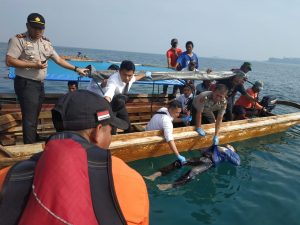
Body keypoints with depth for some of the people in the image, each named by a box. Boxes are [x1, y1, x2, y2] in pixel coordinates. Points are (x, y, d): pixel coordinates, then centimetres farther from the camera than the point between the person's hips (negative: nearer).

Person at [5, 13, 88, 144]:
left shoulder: (46, 43, 11)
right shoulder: (18, 40, -8)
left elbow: (59, 60, 14)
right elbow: (9, 61, -15)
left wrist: (76, 69, 9)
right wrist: (32, 65, -19)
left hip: (40, 84, 7)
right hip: (26, 84, -6)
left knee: (34, 117, 17)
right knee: (29, 118, -7)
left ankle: (34, 142, 31)